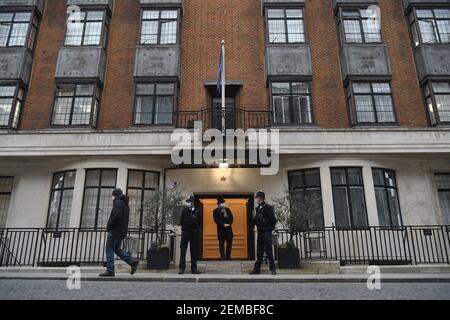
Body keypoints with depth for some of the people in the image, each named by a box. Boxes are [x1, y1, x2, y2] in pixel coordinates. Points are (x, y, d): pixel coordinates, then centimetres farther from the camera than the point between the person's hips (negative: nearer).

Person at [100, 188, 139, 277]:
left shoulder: (118, 202, -8)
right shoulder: (125, 204, 20)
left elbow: (117, 216, -22)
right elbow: (127, 219, 20)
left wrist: (109, 226, -11)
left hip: (115, 230, -9)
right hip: (123, 231, 9)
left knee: (110, 249, -2)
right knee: (117, 249, 14)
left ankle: (110, 270, -2)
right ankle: (133, 261, 4)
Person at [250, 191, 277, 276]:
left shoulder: (268, 207, -11)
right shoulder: (257, 208, 13)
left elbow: (273, 219, -15)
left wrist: (271, 227, -6)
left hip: (267, 231, -7)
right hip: (260, 231, 8)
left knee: (268, 250, -5)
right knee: (259, 251, 10)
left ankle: (273, 268, 4)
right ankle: (257, 269, 15)